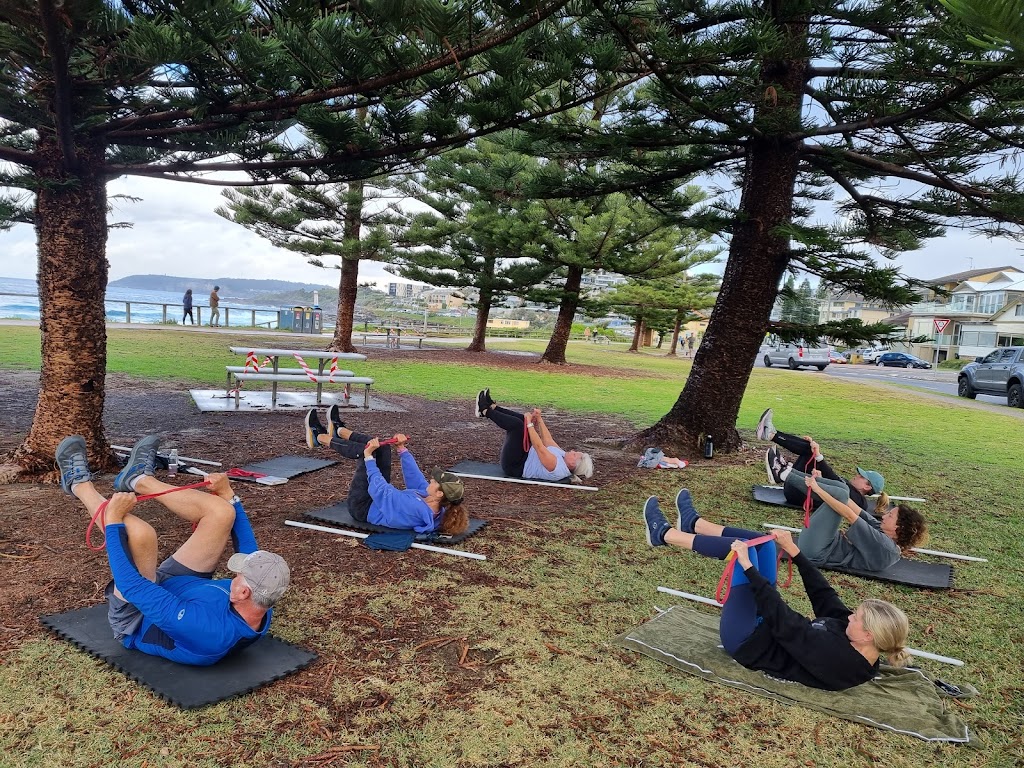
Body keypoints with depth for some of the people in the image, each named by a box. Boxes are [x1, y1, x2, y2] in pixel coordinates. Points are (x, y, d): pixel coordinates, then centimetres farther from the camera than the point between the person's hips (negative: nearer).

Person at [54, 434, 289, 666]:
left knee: (140, 533, -35)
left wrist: (113, 520, -30)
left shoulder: (205, 628, -46)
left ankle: (81, 485, -4)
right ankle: (139, 479, 10)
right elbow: (249, 549, -5)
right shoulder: (259, 608, -24)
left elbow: (132, 586, -39)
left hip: (136, 621, -6)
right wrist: (229, 496, -1)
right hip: (174, 589, 6)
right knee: (222, 511, -8)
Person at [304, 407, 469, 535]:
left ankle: (320, 437, 13)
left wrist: (369, 456, -25)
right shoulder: (437, 508, -17)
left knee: (369, 451, -12)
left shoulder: (412, 508, -42)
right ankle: (339, 430, 27)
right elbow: (416, 478, -4)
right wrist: (403, 449, -6)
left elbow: (377, 489, -34)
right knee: (382, 448, 3)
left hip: (363, 508, -7)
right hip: (378, 501, 7)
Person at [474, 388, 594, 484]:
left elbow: (539, 447, -34)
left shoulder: (556, 466, -29)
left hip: (514, 467, -9)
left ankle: (485, 412, -5)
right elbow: (548, 439, 6)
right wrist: (539, 419, 1)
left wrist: (530, 423, -29)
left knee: (517, 424, -25)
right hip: (525, 457, 9)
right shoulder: (563, 456, -2)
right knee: (523, 420, 9)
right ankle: (492, 407, 11)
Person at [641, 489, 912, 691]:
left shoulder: (835, 657, -32)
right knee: (759, 542, 3)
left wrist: (747, 567, -32)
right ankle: (693, 523, 19)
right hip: (767, 628, 8)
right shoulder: (854, 643, -9)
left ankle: (664, 534, 0)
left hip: (746, 642, -8)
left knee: (742, 549, -17)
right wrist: (794, 552, 1)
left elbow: (783, 618, -34)